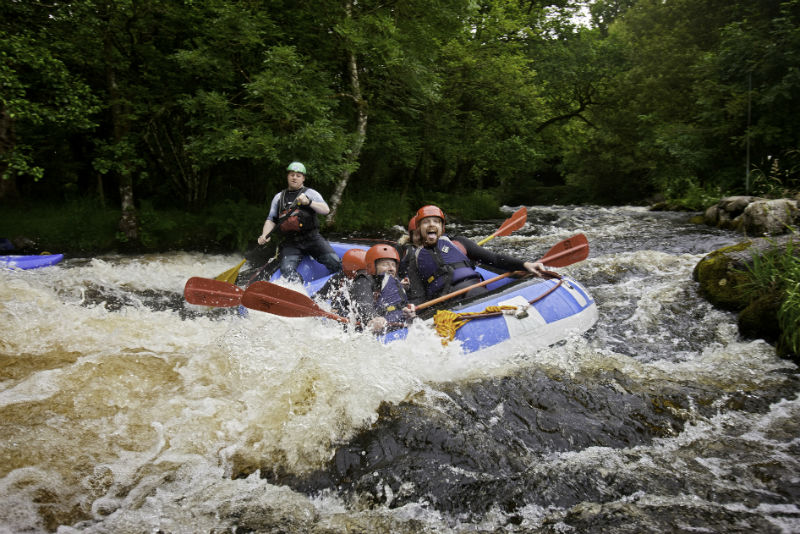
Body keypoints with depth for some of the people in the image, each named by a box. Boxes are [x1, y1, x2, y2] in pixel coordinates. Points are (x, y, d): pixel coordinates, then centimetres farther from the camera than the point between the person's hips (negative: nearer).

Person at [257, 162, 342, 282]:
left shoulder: (310, 193, 9)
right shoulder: (279, 197, 19)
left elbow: (326, 210, -5)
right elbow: (271, 219, 18)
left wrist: (308, 202, -20)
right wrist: (264, 235, -1)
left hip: (312, 239, -2)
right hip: (290, 243, 2)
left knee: (334, 262, -21)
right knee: (287, 270, -25)